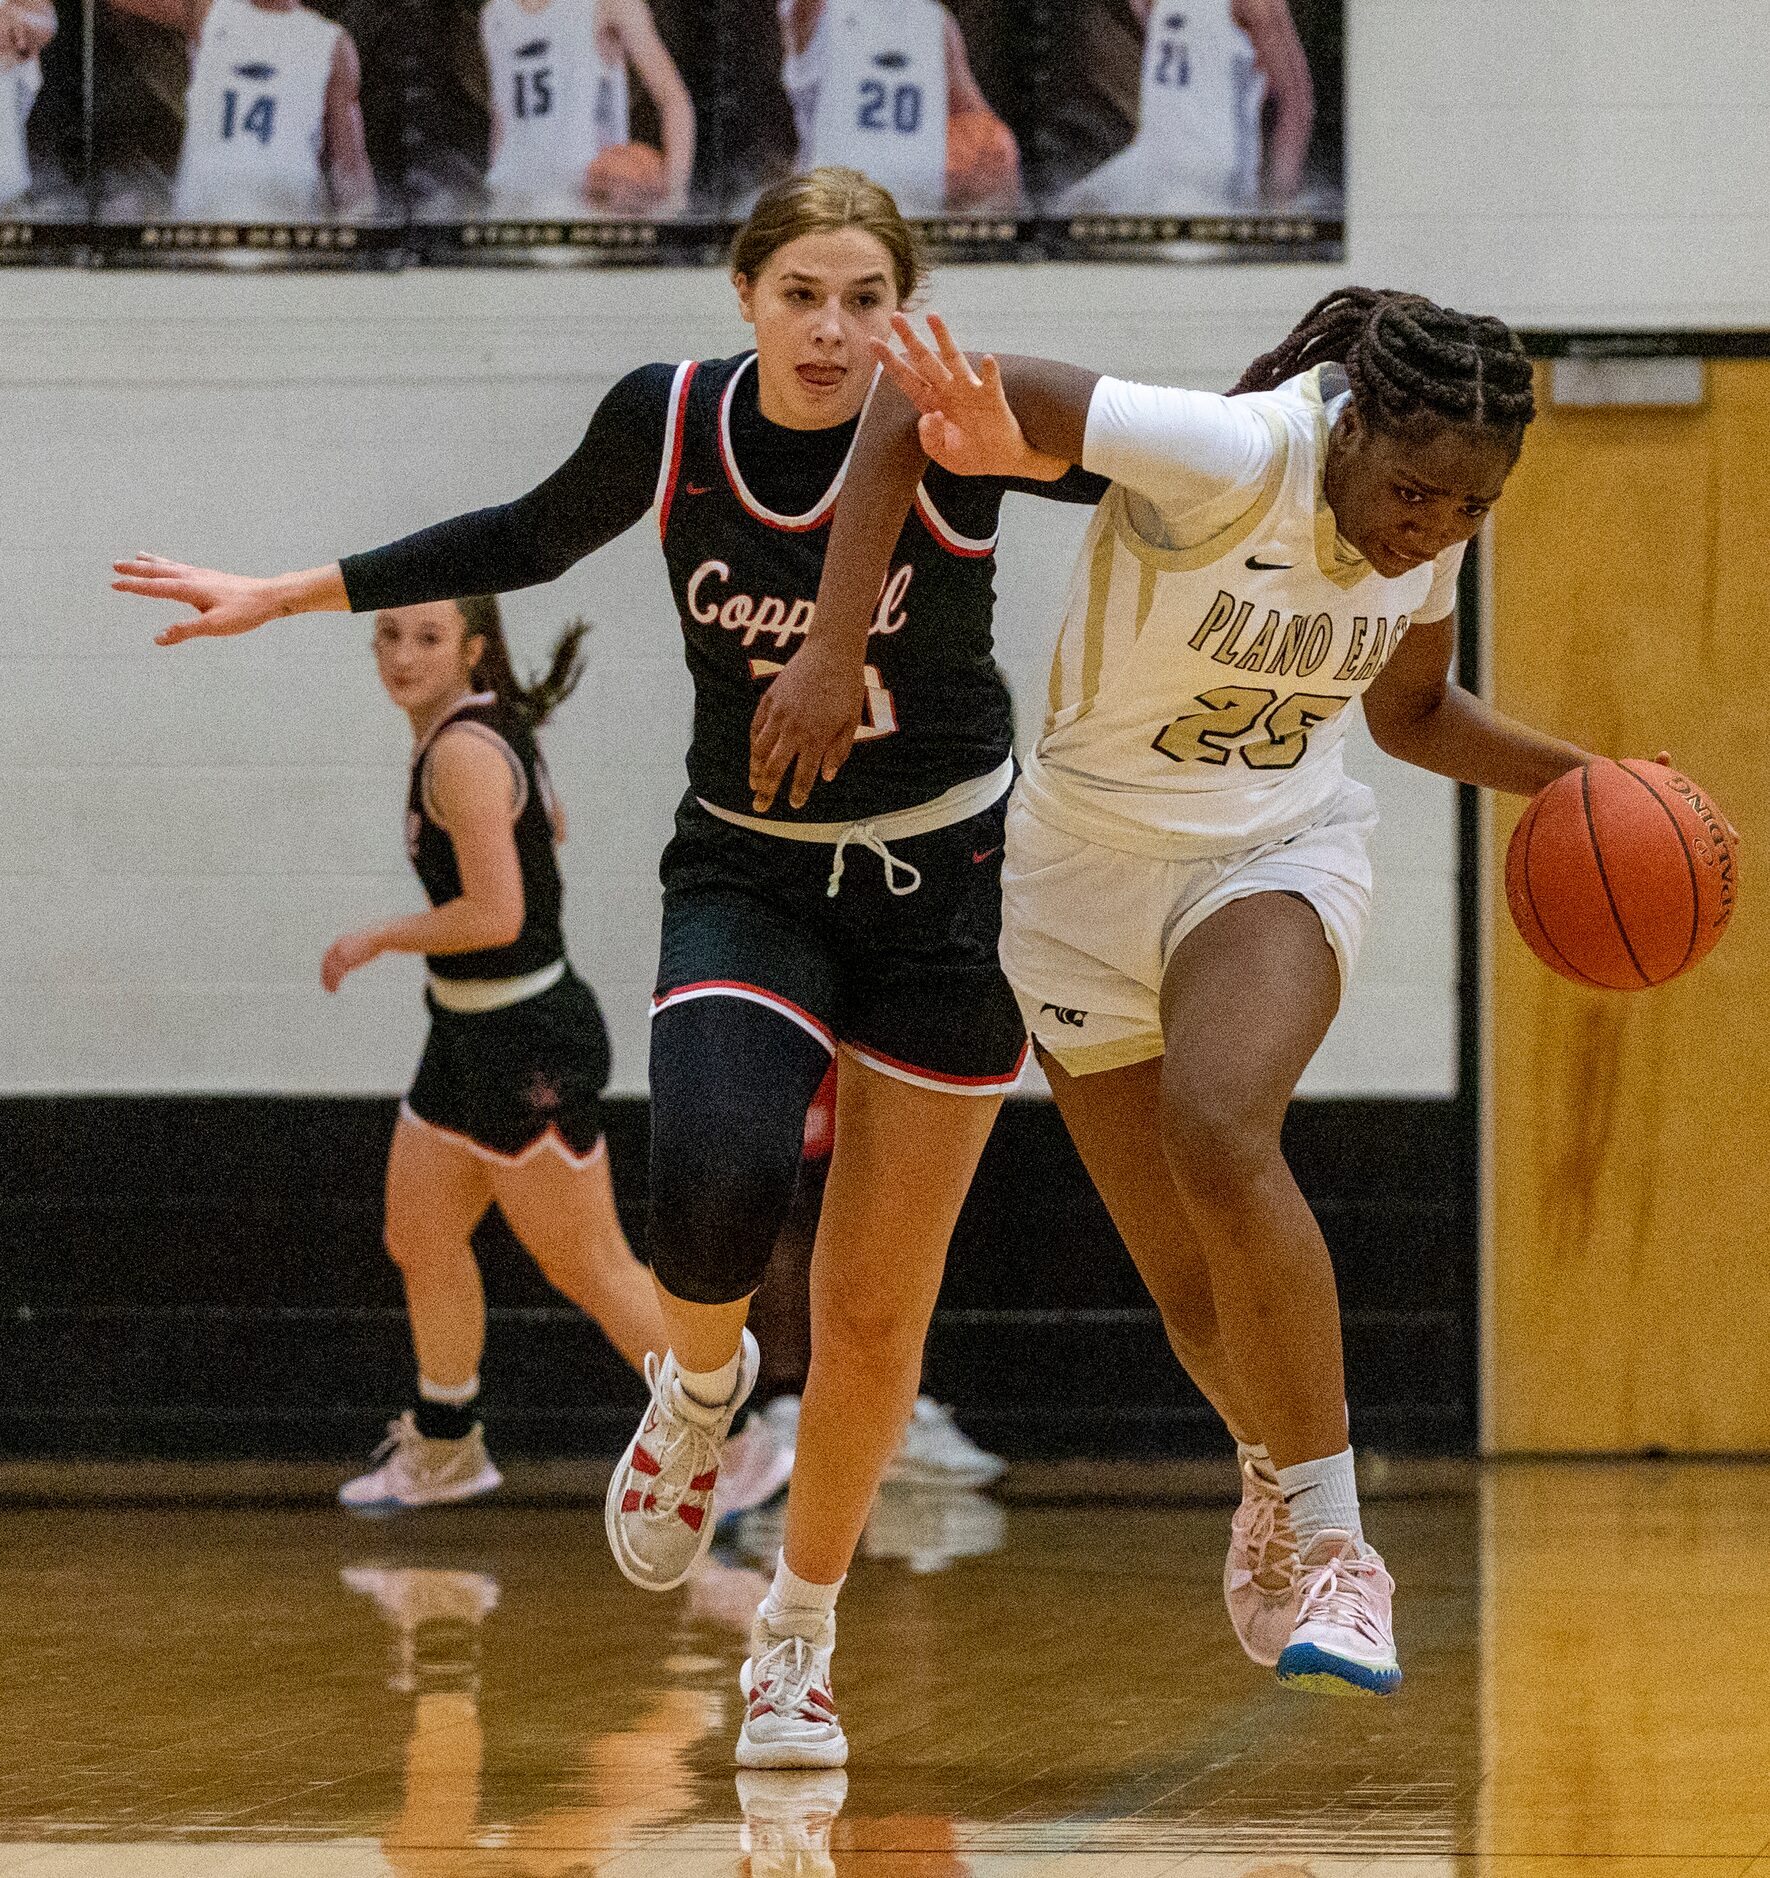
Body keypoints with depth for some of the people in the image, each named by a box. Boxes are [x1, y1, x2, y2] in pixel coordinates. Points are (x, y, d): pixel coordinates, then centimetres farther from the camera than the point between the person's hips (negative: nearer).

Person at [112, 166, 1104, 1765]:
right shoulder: (669, 421, -9)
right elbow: (531, 540, 11)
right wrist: (288, 596, 13)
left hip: (946, 885, -1)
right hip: (747, 875, 1)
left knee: (876, 1311, 3)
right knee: (715, 1187, -27)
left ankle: (798, 1641, 25)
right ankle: (701, 1385, 10)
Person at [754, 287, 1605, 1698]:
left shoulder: (1429, 538, -10)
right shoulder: (1224, 458, -28)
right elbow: (921, 402, -30)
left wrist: (1569, 776, -3)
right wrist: (834, 652, -35)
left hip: (1281, 854, 1)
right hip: (1093, 874, -1)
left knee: (1218, 1134, -31)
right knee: (1199, 1294, 5)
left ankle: (1331, 1542, -22)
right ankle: (1278, 1482, 41)